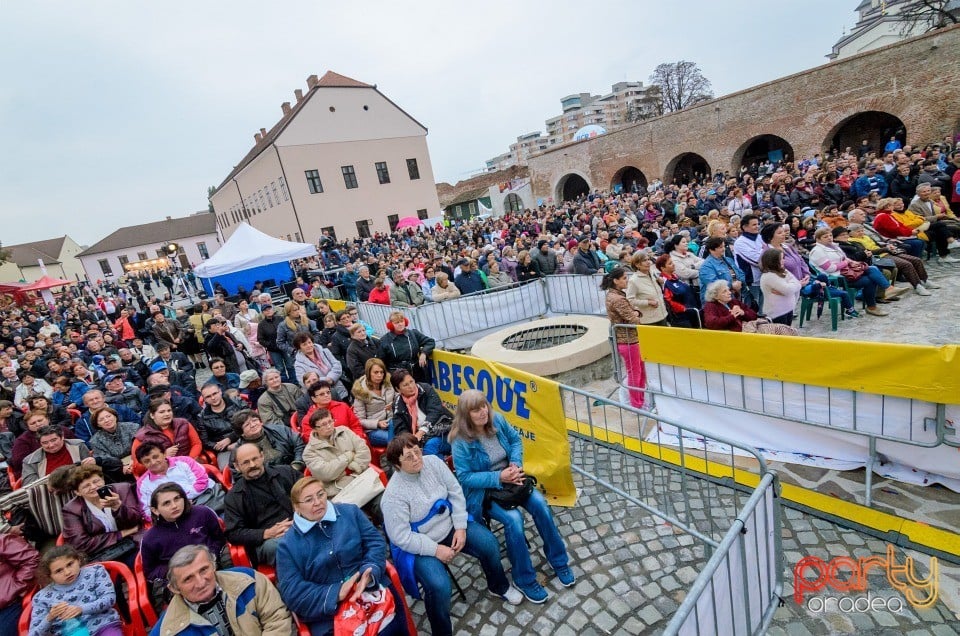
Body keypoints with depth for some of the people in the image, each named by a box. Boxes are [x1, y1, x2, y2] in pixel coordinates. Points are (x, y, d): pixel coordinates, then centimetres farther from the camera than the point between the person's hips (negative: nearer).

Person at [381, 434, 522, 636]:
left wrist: (460, 528, -10)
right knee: (439, 586, -25)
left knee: (489, 543, -4)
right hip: (420, 545, -5)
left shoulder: (433, 462, -13)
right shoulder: (393, 495, -25)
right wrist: (436, 549, -20)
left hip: (450, 524, 5)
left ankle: (499, 587, 27)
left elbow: (455, 492, -4)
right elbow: (400, 537, -21)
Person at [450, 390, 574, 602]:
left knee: (540, 504, -15)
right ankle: (524, 579, -3)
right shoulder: (461, 441, -22)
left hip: (509, 478, 5)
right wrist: (498, 477, -27)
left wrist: (515, 463, -13)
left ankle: (558, 559, 10)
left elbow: (515, 439, 5)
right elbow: (464, 477, -21)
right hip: (484, 490, -5)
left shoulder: (497, 420, -9)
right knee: (513, 518, -26)